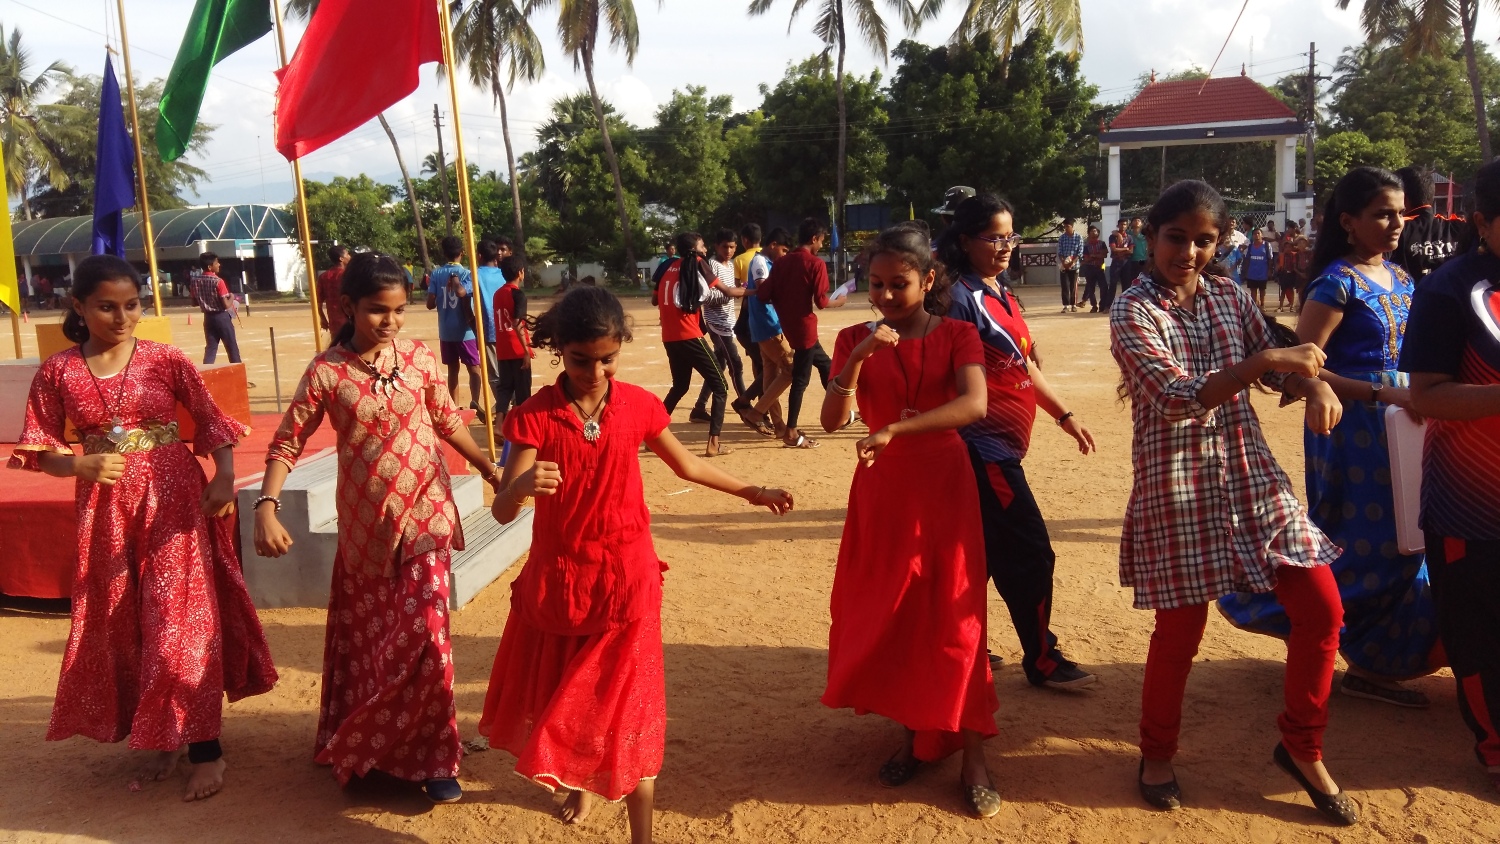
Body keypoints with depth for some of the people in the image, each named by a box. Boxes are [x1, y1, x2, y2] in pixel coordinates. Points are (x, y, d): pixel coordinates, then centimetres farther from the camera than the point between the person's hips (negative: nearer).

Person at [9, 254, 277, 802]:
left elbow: (212, 420, -1)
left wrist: (225, 475, -17)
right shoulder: (58, 372, 0)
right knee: (120, 625, 10)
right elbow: (40, 450, 5)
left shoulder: (166, 360, -3)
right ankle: (161, 736, 28)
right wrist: (82, 465, -15)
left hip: (173, 499, -2)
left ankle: (205, 749, 6)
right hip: (105, 508, 3)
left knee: (182, 618, -3)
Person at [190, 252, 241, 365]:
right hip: (221, 317, -6)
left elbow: (194, 302, 9)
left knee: (210, 348, 9)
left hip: (208, 318, 6)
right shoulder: (218, 281, -17)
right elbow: (226, 305, -19)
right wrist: (232, 298, 0)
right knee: (232, 348, 6)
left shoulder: (195, 280, 1)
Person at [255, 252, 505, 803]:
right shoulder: (327, 372, -9)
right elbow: (287, 443, -7)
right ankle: (366, 751, 33)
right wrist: (266, 507, -20)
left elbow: (447, 420, 10)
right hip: (366, 525, 0)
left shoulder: (419, 357, -3)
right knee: (366, 640, 13)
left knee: (424, 637, -5)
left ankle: (432, 759, 11)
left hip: (425, 515, 1)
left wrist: (488, 469, 10)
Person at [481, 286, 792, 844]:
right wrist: (522, 484, -42)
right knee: (559, 695, 17)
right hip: (556, 577, 1)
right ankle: (580, 782, 46)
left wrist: (750, 493, 20)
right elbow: (503, 511, -19)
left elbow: (686, 465, 12)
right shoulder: (535, 415, -11)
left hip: (624, 579, -1)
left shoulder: (638, 405, -6)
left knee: (628, 707, -2)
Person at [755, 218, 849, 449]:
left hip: (788, 325, 7)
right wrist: (838, 302, 3)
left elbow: (764, 295, 1)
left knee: (825, 365, 23)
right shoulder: (816, 264, -12)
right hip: (805, 327, -7)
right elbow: (821, 302, -16)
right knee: (801, 379, -2)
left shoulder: (781, 262, 6)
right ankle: (791, 434, 0)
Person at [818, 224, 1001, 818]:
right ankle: (911, 731, 26)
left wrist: (894, 429, -31)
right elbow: (832, 421, -10)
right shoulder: (856, 338, 1)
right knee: (887, 612, 8)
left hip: (943, 486, -2)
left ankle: (972, 754, 10)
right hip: (881, 489, 2)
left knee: (952, 616, 0)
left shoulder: (957, 335, -3)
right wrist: (858, 358, -24)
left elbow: (975, 404, -22)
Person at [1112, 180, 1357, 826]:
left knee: (1321, 608, 4)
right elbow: (1176, 397, -21)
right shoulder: (1132, 312, -9)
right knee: (1180, 631, 4)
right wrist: (1265, 359, -29)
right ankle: (1157, 754, 29)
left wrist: (1315, 384, -11)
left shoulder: (1229, 297, 6)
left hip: (1252, 475, 5)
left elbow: (1281, 372, 12)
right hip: (1176, 488, -5)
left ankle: (1301, 747, 26)